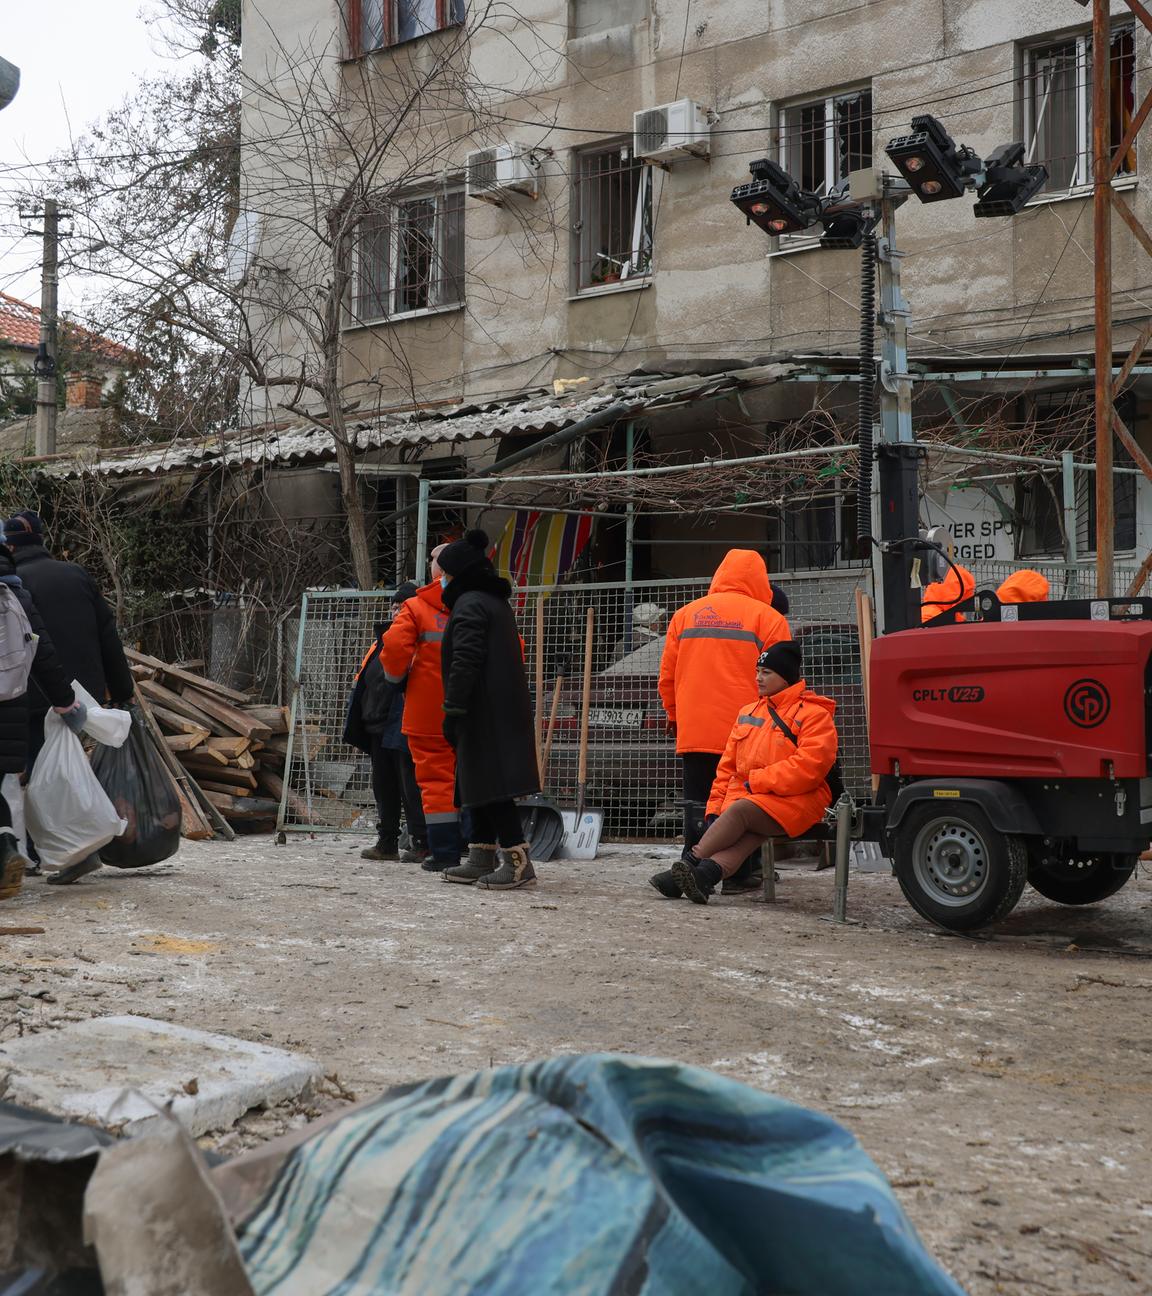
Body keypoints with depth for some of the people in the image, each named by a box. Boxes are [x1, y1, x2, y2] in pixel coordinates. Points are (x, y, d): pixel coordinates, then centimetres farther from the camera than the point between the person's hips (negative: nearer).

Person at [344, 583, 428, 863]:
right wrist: (357, 724, 18)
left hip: (403, 728, -9)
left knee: (411, 786, -6)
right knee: (383, 787, 13)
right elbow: (363, 681, 22)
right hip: (377, 726, 9)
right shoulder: (382, 640, 19)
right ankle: (387, 843, 21)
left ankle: (422, 845, -1)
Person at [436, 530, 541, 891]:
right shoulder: (497, 602, 20)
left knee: (488, 787, -10)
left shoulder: (469, 604, -10)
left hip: (484, 712, -10)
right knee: (482, 784, 13)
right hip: (506, 709, 10)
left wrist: (453, 710, -20)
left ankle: (518, 861, -13)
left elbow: (465, 661, -20)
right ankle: (481, 859, 17)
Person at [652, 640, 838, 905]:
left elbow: (809, 766, -14)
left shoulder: (814, 714, 0)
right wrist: (715, 808, 9)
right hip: (747, 798, 5)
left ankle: (689, 864, -34)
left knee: (740, 810, -31)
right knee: (749, 832, -29)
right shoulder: (748, 713, 22)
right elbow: (728, 766, 22)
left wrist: (756, 781, -13)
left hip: (795, 801, -5)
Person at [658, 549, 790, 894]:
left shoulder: (685, 614, 10)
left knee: (697, 804, 9)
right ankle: (740, 875, 5)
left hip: (693, 732, 3)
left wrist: (676, 717, 23)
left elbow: (667, 677, 11)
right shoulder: (767, 617, -1)